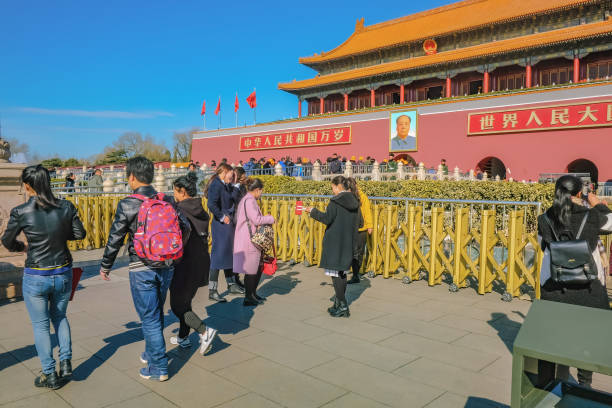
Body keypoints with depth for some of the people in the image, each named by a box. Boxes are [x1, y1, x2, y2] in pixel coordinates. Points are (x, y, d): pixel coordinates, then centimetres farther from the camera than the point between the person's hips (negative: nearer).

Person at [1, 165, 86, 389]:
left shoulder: (21, 212, -15)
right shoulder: (66, 207, -8)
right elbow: (79, 233, 4)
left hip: (36, 277, -3)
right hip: (63, 273, 3)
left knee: (40, 325, 13)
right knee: (59, 316, 25)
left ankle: (50, 375, 22)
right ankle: (66, 362, 21)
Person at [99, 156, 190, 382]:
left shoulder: (128, 204, -12)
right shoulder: (167, 201, 1)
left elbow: (115, 238, -7)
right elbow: (185, 228, 4)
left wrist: (105, 266, 7)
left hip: (142, 269, -5)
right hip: (166, 267, 5)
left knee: (149, 318, 5)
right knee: (157, 314, 21)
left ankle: (158, 368, 14)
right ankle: (151, 354, 38)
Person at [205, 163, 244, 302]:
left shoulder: (226, 186, 14)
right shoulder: (216, 184, -15)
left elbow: (234, 200, 12)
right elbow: (212, 204, -25)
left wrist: (234, 185, 8)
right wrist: (222, 217, -17)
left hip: (228, 224, 10)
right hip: (221, 225, -10)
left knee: (228, 254, 19)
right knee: (218, 255, -5)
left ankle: (232, 284, 33)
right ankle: (212, 291, 3)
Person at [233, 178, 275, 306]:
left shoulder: (244, 200, 17)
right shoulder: (249, 201, -15)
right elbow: (257, 220, -20)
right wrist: (271, 218, -4)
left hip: (249, 240, 11)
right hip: (249, 240, -11)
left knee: (259, 266, 17)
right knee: (251, 269, -2)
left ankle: (252, 293, 28)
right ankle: (248, 298, 8)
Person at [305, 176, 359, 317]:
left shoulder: (335, 201, -13)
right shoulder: (353, 202, 8)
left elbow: (327, 218, -16)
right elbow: (355, 222, 12)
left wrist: (313, 211, -1)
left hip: (335, 242, -7)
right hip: (348, 242, 8)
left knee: (335, 273, -1)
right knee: (342, 273, 15)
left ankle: (342, 306, 0)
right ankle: (339, 303, 24)